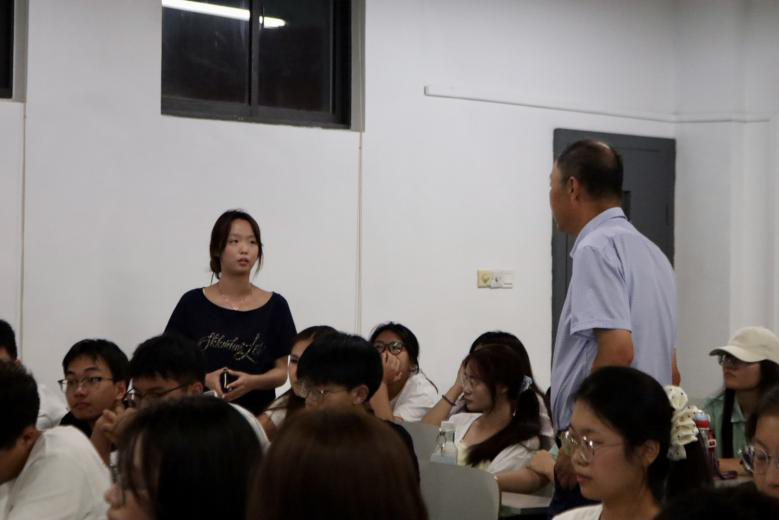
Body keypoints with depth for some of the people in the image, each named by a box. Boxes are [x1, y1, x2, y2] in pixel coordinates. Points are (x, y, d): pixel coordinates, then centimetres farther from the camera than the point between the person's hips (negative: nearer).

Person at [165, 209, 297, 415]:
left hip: (257, 414, 0)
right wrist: (205, 379, -13)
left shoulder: (275, 306, 3)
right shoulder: (192, 303, 2)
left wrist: (253, 382, -13)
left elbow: (281, 372, 6)